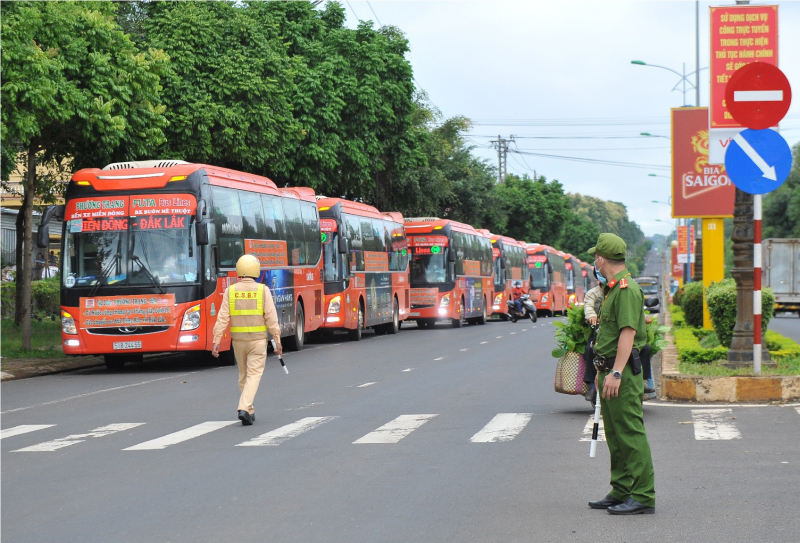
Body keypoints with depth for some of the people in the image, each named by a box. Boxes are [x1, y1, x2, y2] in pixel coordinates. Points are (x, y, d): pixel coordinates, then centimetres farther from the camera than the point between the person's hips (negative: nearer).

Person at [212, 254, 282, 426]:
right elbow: (271, 317, -7)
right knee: (254, 375, -1)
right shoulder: (262, 290, -6)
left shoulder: (230, 291, -1)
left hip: (238, 340, 3)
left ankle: (250, 412, 23)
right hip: (257, 340, -3)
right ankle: (244, 408, -20)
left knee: (243, 376, 16)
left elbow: (222, 318, -5)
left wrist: (216, 341, -3)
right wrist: (277, 341, -2)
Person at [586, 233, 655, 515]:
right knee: (615, 435, 14)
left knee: (630, 433, -9)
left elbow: (628, 333, -22)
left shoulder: (627, 289, -15)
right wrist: (601, 371, 26)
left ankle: (642, 497, -8)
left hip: (623, 374, -11)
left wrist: (616, 373, -27)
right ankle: (621, 492, 20)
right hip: (610, 370, 11)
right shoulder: (611, 289, 18)